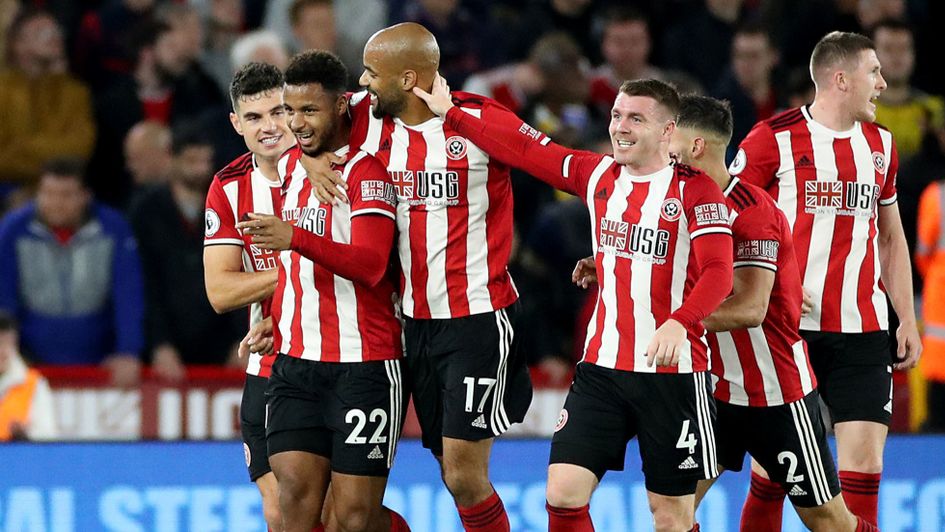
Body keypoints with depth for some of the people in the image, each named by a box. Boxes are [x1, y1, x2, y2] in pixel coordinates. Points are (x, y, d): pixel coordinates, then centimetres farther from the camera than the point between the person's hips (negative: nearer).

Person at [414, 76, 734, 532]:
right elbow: (524, 150, 18)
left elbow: (718, 272, -18)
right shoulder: (597, 175, 9)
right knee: (563, 493, -6)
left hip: (673, 371, -5)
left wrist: (679, 323, -36)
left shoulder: (694, 189, -8)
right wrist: (450, 113, 20)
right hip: (602, 367, 5)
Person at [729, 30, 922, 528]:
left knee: (864, 461, -4)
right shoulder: (773, 138, -5)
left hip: (862, 332, 4)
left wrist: (907, 319, 15)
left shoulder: (880, 144, 13)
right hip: (788, 331, -4)